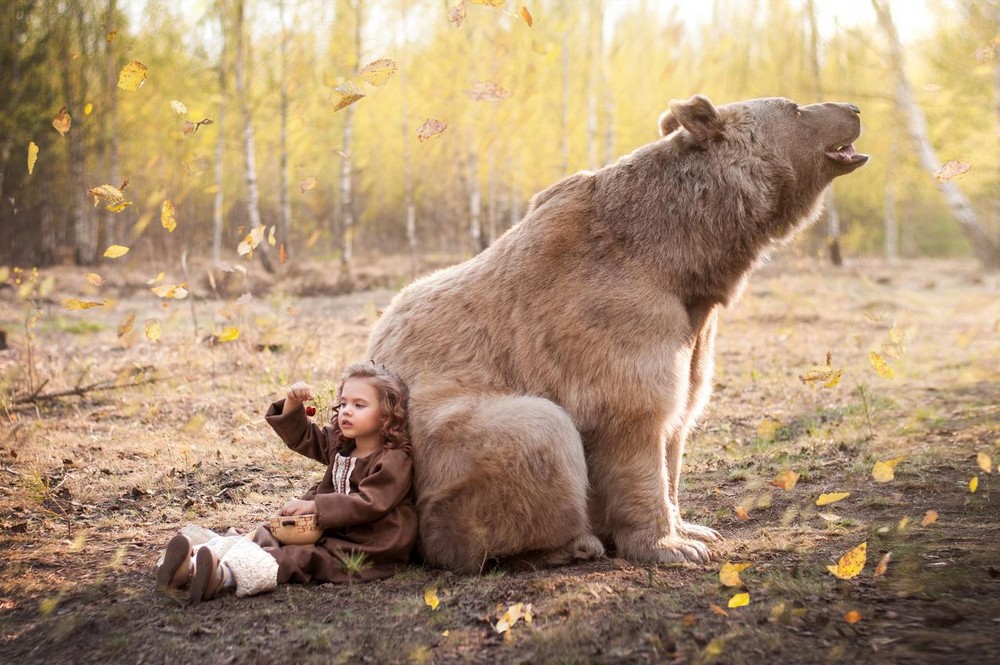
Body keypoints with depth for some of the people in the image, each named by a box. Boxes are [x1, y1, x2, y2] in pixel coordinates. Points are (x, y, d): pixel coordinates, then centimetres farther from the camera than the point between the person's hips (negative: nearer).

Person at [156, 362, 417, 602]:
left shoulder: (395, 460, -14)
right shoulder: (338, 445, 15)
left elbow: (368, 503, -23)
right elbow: (300, 436, 22)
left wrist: (314, 506, -24)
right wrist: (292, 403, 2)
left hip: (365, 550, -9)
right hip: (332, 531, 9)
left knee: (298, 557, -30)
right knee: (269, 535, -9)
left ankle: (224, 574, -50)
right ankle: (195, 560, -26)